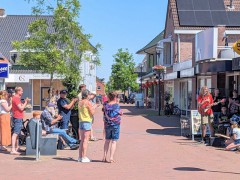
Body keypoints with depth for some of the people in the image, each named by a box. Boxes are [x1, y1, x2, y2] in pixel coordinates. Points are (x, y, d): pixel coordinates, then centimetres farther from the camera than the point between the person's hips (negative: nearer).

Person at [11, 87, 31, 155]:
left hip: (18, 118, 11)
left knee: (17, 133, 16)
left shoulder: (17, 98, 17)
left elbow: (21, 106, 19)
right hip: (18, 118, -11)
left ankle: (16, 147, 25)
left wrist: (25, 102, 7)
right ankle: (13, 150, -15)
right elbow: (21, 108, -18)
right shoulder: (16, 98, -15)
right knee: (15, 133, -13)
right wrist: (26, 102, -7)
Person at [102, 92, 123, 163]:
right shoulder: (117, 105, -12)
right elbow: (121, 114, 4)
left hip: (107, 125, 3)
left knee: (107, 141, 15)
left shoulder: (105, 106, -3)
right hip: (115, 125, -3)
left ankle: (104, 157, 14)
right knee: (114, 141, 1)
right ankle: (111, 158, -4)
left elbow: (104, 116, 7)